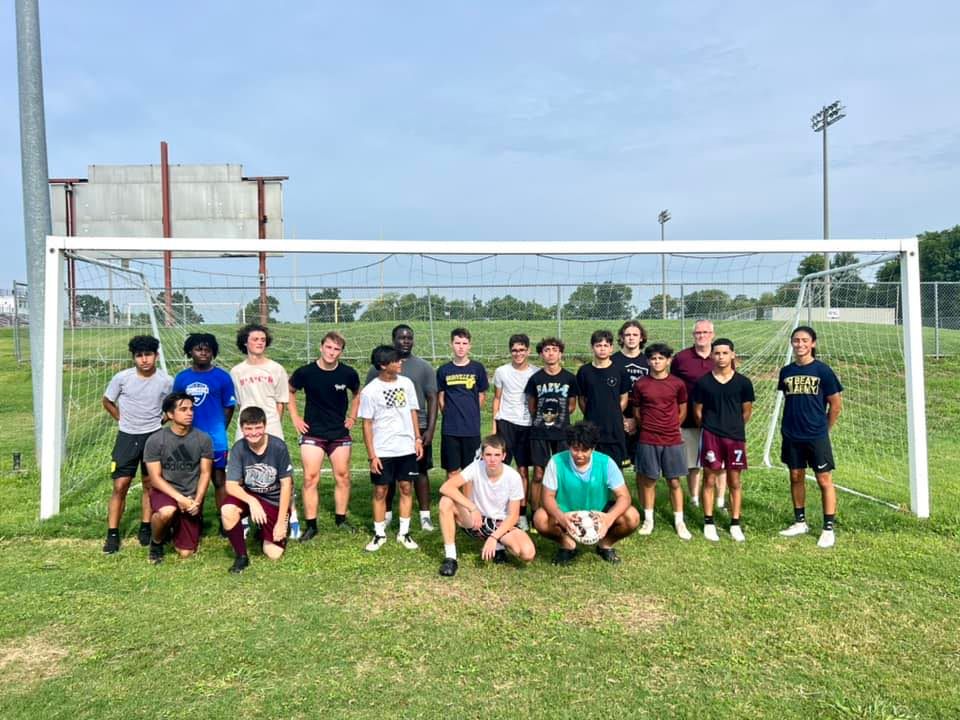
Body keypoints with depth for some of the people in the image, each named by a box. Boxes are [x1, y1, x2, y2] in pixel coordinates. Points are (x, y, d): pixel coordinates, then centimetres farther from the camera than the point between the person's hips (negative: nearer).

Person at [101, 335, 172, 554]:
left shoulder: (166, 381, -9)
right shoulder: (122, 377, -10)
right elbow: (106, 401, 7)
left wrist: (157, 421, 1)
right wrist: (122, 419, 3)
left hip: (153, 437, 1)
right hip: (127, 437, 0)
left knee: (149, 484, 9)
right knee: (120, 486, -1)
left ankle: (145, 529, 20)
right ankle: (112, 534, 8)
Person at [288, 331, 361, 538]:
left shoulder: (348, 373, -6)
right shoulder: (305, 372, -11)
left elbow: (357, 394, 14)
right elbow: (290, 392, 7)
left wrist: (352, 416, 6)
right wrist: (295, 417, 0)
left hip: (340, 433, 2)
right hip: (312, 433, -2)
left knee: (342, 477, 8)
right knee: (310, 478, -4)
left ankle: (341, 519, 23)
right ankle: (310, 525, 5)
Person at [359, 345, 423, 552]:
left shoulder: (406, 383, 3)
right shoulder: (370, 391, -8)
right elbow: (367, 424, -5)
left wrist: (418, 438, 5)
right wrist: (372, 455, -8)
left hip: (406, 448, 3)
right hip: (382, 451, -3)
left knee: (406, 488, 7)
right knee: (380, 491, 5)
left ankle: (404, 532, 19)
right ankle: (379, 533, 19)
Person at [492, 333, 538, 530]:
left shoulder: (536, 373, 1)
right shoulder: (501, 372, 2)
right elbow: (497, 399, 8)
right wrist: (494, 424, 3)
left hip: (527, 425, 1)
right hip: (505, 423, 0)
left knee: (523, 469, 5)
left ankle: (522, 514, 11)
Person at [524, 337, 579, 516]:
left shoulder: (570, 378, 1)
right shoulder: (535, 379, 1)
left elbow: (572, 406, 10)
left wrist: (558, 417, 5)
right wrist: (542, 418, 10)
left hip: (563, 433, 1)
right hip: (539, 433, 0)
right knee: (538, 475, 1)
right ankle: (535, 514, 9)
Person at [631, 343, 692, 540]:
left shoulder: (678, 384, -1)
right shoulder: (640, 384, -2)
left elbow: (682, 411, 10)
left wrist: (670, 428, 11)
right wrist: (648, 428, 11)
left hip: (673, 440, 0)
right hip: (648, 441, 0)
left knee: (674, 481, 6)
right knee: (648, 480, 8)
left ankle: (679, 522, 17)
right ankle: (648, 519, 20)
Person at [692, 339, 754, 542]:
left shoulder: (743, 382, -2)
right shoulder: (703, 382, -3)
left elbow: (746, 412, 10)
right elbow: (697, 411, 7)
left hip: (735, 437, 1)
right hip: (710, 436, -1)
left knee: (734, 482, 8)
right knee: (709, 480, 5)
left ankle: (735, 524, 20)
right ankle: (708, 523, 16)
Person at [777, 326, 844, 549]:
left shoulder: (822, 370, -7)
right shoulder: (786, 372, 3)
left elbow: (836, 403, -2)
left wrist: (824, 427, 4)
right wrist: (793, 423, 11)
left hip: (817, 436, -4)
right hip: (792, 436, 4)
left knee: (824, 480, 0)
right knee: (796, 478, 13)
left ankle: (828, 528, 10)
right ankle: (800, 522, 27)